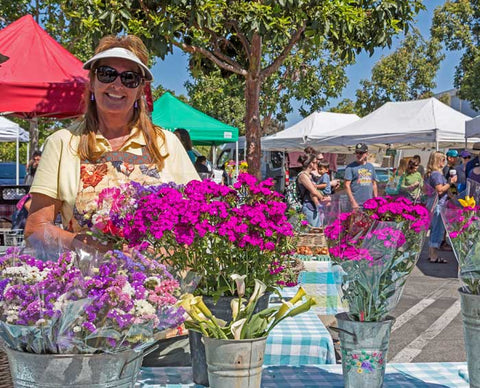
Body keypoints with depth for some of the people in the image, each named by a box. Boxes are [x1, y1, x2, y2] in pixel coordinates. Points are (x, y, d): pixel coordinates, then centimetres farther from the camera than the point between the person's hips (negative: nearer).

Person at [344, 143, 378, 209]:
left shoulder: (371, 167, 15)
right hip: (357, 203, -5)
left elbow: (374, 184, 20)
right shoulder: (350, 167, -2)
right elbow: (347, 185, -7)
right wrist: (353, 202, -14)